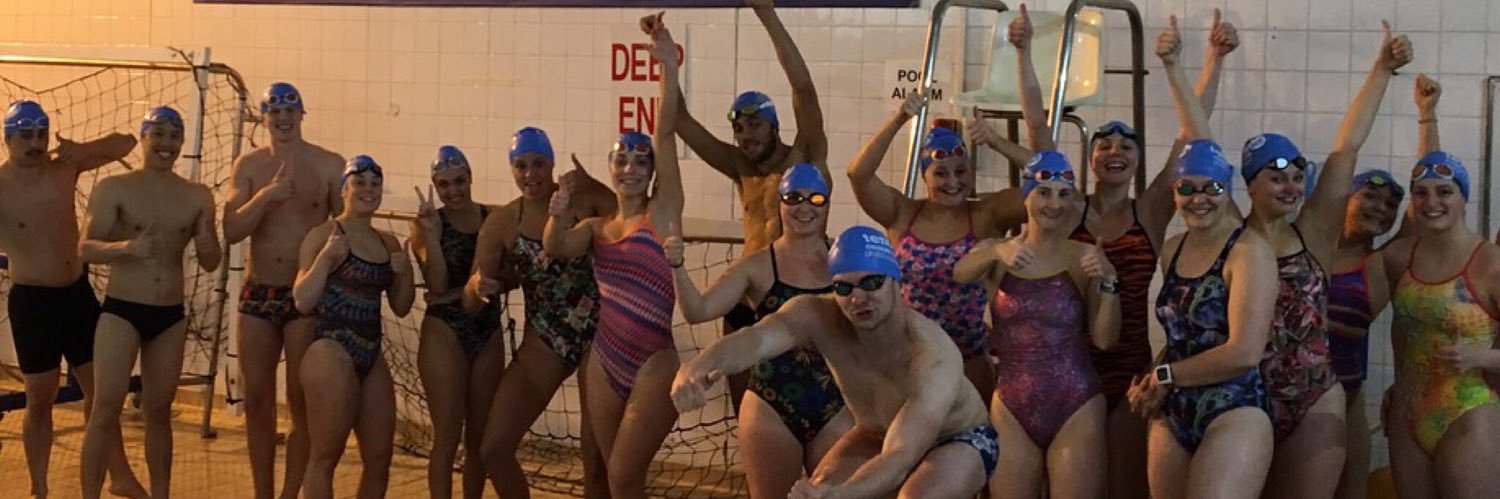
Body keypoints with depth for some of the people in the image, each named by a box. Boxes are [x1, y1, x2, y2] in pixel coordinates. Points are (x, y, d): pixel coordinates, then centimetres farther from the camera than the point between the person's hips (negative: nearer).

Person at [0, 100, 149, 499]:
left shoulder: (66, 167, 0)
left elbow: (126, 143, 3)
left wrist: (82, 150, -12)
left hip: (78, 292, 4)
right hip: (32, 300, -4)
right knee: (40, 399, 6)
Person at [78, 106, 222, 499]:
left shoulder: (198, 197, 5)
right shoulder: (114, 189, -5)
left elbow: (211, 265, 8)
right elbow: (86, 249, -13)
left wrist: (207, 247, -15)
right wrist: (127, 247, -32)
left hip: (170, 316, 4)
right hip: (121, 311, -3)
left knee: (159, 411, 11)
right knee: (106, 409, -9)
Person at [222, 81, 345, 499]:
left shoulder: (329, 165, -2)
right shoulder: (249, 166, 5)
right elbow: (230, 232, -3)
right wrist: (266, 195, -18)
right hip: (258, 293, 3)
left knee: (301, 402, 0)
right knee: (257, 400, 7)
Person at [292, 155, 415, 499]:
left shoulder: (388, 243, 13)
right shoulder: (325, 234, -5)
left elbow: (401, 308, 16)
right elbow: (303, 302, -10)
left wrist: (405, 273, -1)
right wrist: (326, 257, -20)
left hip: (371, 358, 7)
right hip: (331, 354, -7)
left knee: (379, 459, 9)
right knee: (325, 457, -3)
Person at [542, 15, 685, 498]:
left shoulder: (663, 212, -3)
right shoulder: (595, 226, 10)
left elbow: (665, 133, -13)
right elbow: (556, 247, -10)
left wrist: (667, 62, -21)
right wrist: (558, 217, -32)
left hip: (653, 364, -5)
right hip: (604, 361, 5)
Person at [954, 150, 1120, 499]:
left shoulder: (1083, 257, 1)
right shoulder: (997, 253, 4)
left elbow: (1104, 339, -2)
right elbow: (959, 274, -18)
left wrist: (1108, 282, -17)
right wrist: (997, 252, -38)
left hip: (1076, 407, -1)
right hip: (1011, 407, 1)